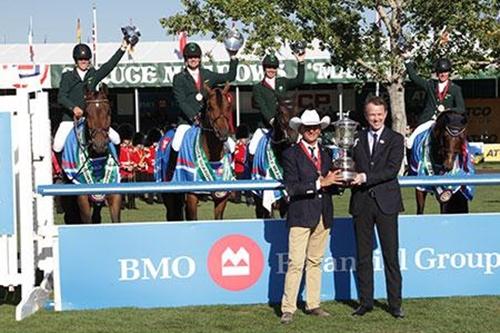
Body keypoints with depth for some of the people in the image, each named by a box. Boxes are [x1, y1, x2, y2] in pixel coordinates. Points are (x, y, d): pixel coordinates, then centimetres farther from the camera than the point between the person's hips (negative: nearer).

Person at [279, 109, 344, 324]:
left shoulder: (326, 154, 16)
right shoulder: (291, 154, -3)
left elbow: (333, 186, 15)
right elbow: (291, 187, -13)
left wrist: (335, 181, -8)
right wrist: (320, 183, -18)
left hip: (323, 216, 6)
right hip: (301, 215, -6)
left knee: (315, 262, 11)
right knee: (296, 263, -8)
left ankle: (313, 305, 18)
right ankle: (288, 309, -5)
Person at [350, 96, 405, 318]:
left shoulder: (395, 139, 2)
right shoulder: (356, 139, 10)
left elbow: (392, 169, -9)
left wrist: (365, 177, -17)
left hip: (386, 202, -2)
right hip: (361, 203, 2)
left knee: (391, 256, 0)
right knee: (363, 256, 7)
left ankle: (395, 304, 6)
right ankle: (365, 302, 15)